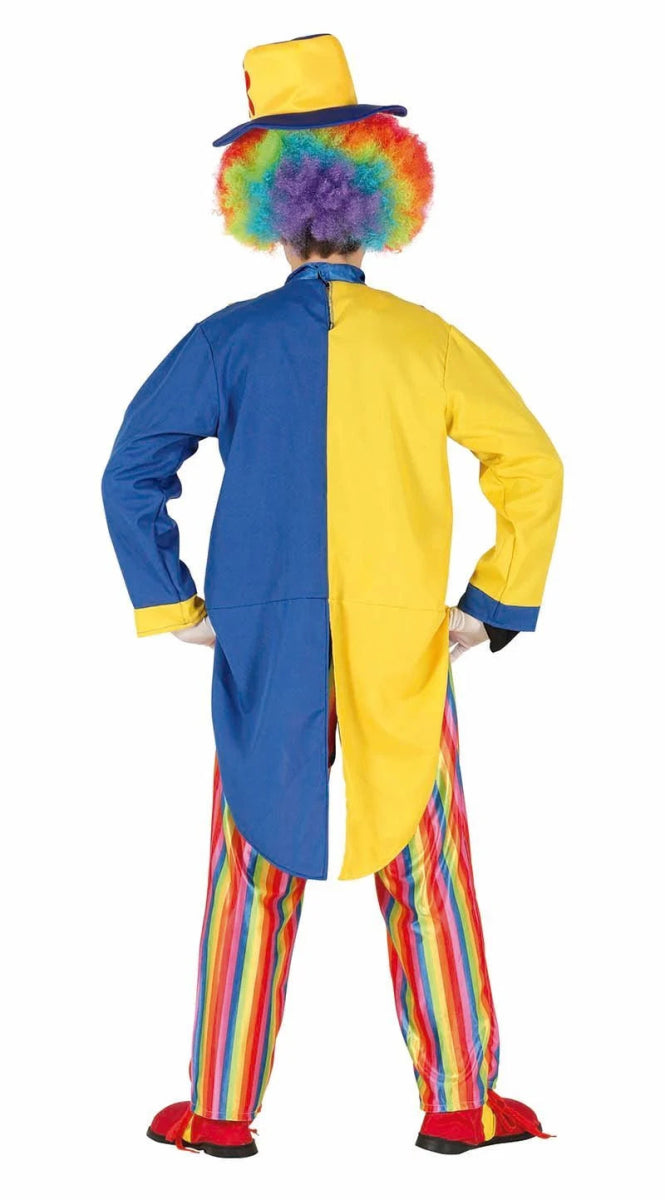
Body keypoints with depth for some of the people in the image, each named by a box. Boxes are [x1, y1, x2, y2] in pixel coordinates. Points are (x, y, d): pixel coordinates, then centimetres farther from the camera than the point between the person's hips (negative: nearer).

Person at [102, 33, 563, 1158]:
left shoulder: (231, 340, -6)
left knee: (254, 878, 10)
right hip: (404, 656, 0)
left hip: (263, 660, 0)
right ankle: (460, 1102, 16)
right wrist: (493, 605, 0)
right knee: (427, 879, 10)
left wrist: (169, 603, -2)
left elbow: (133, 470, -9)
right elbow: (531, 468, -5)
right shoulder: (425, 342, -4)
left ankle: (221, 1109, 14)